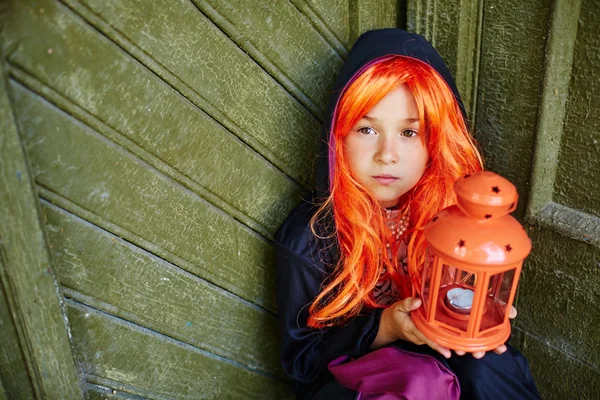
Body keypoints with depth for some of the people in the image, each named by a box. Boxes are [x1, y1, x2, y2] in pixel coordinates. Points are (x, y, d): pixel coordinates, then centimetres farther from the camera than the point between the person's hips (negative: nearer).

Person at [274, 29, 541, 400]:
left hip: (447, 363, 4)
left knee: (487, 370, -27)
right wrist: (385, 327, -26)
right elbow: (300, 356, -10)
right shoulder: (307, 236, -18)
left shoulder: (454, 209, -11)